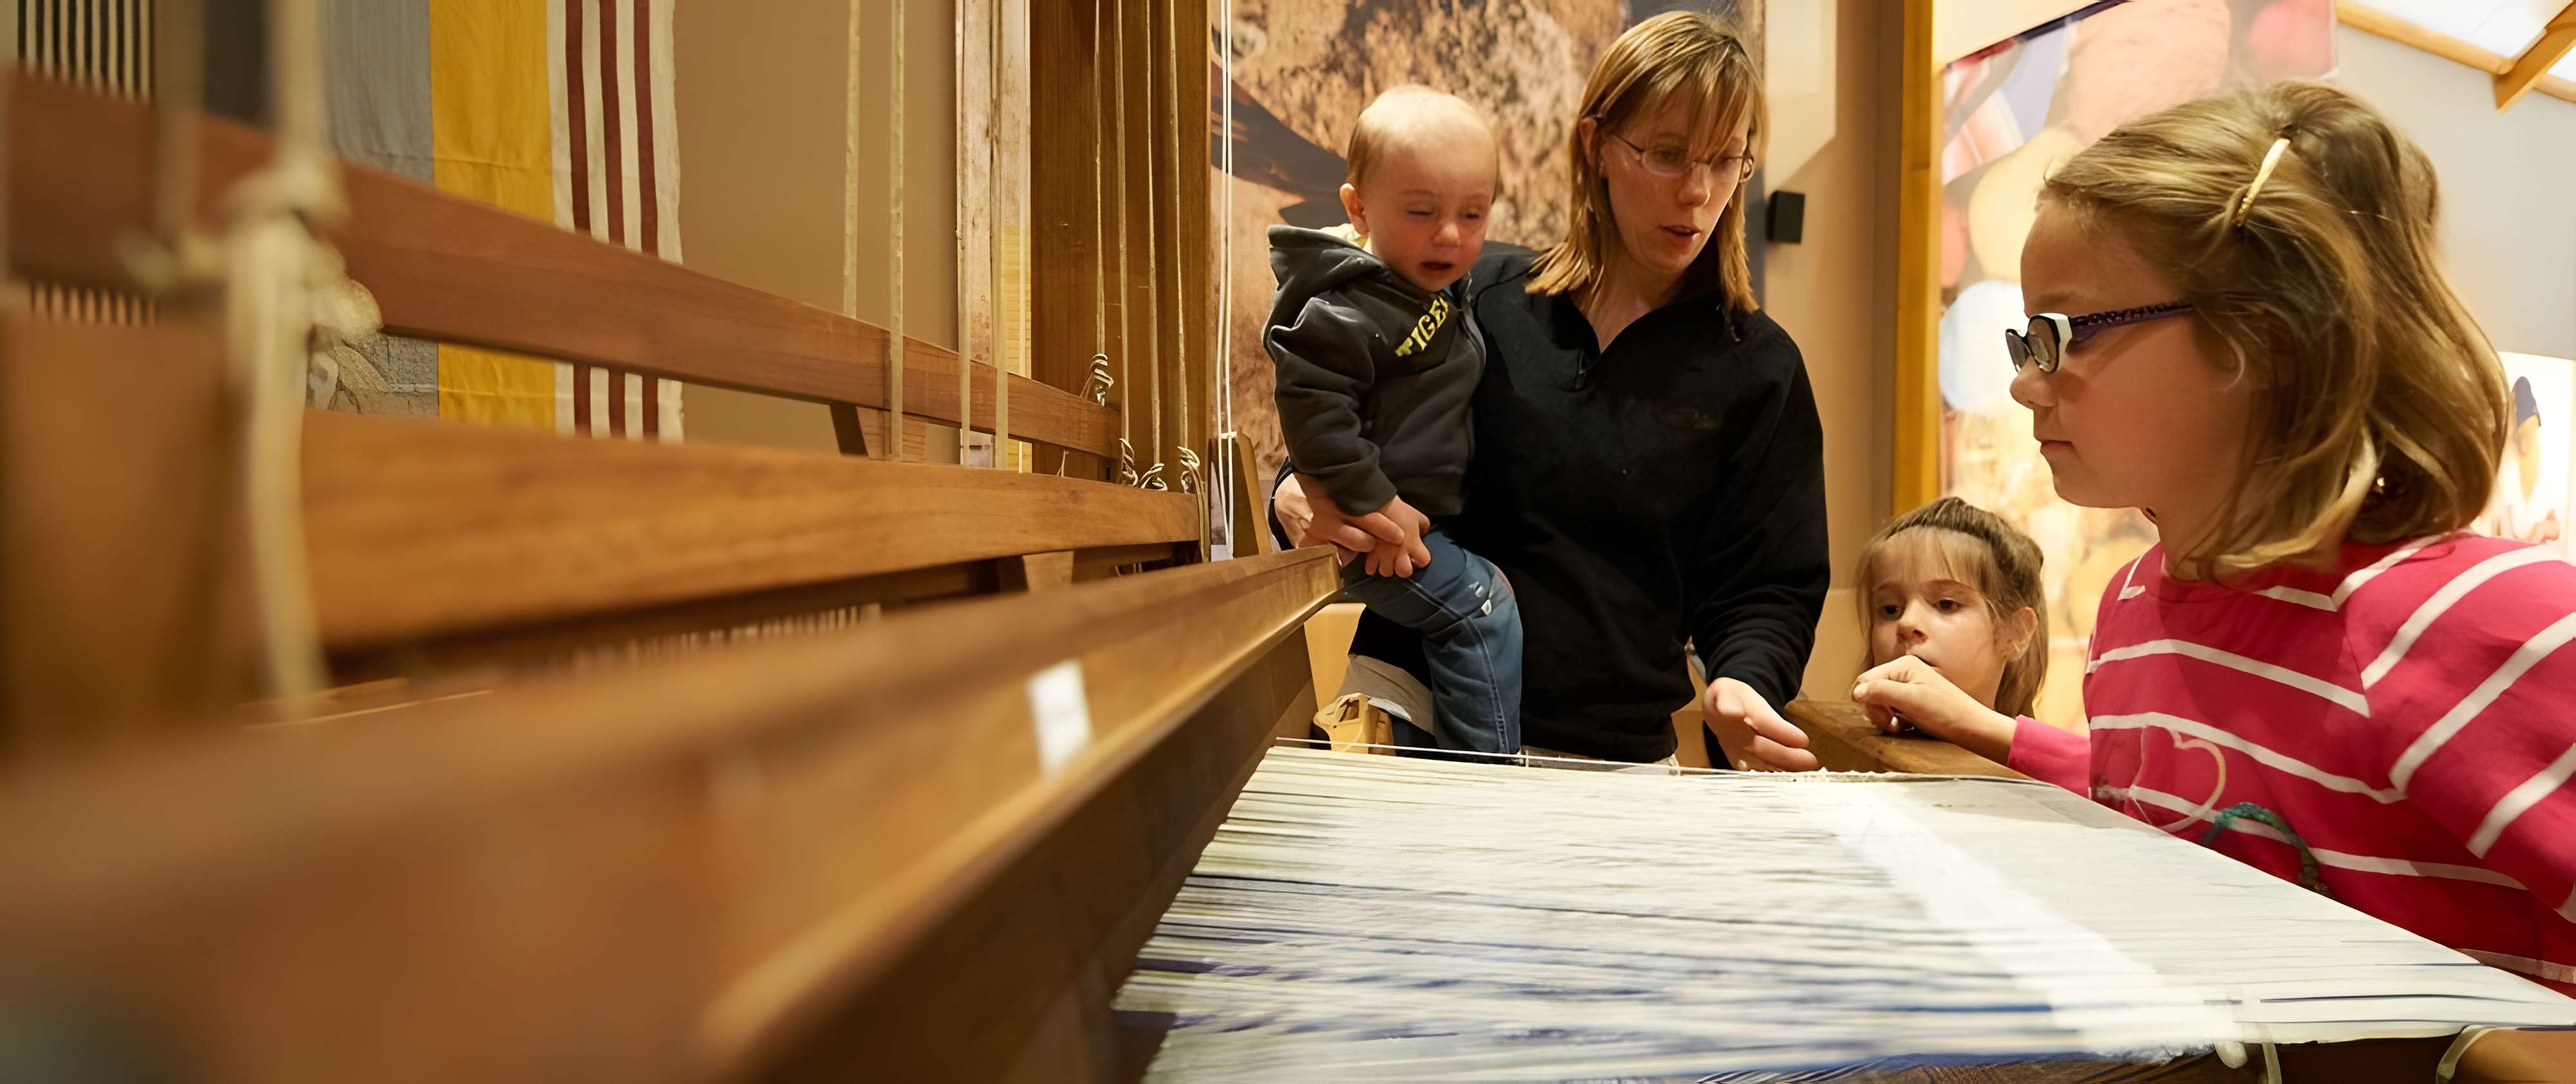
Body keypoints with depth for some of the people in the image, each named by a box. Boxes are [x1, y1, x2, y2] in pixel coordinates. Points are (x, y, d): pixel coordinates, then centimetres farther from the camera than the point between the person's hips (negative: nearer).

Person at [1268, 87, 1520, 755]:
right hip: (1366, 529, -10)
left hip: (1416, 514, 11)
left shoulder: (1440, 286, 6)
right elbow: (1310, 403, -31)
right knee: (1480, 610, -14)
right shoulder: (1351, 312, -27)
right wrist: (1370, 503, -29)